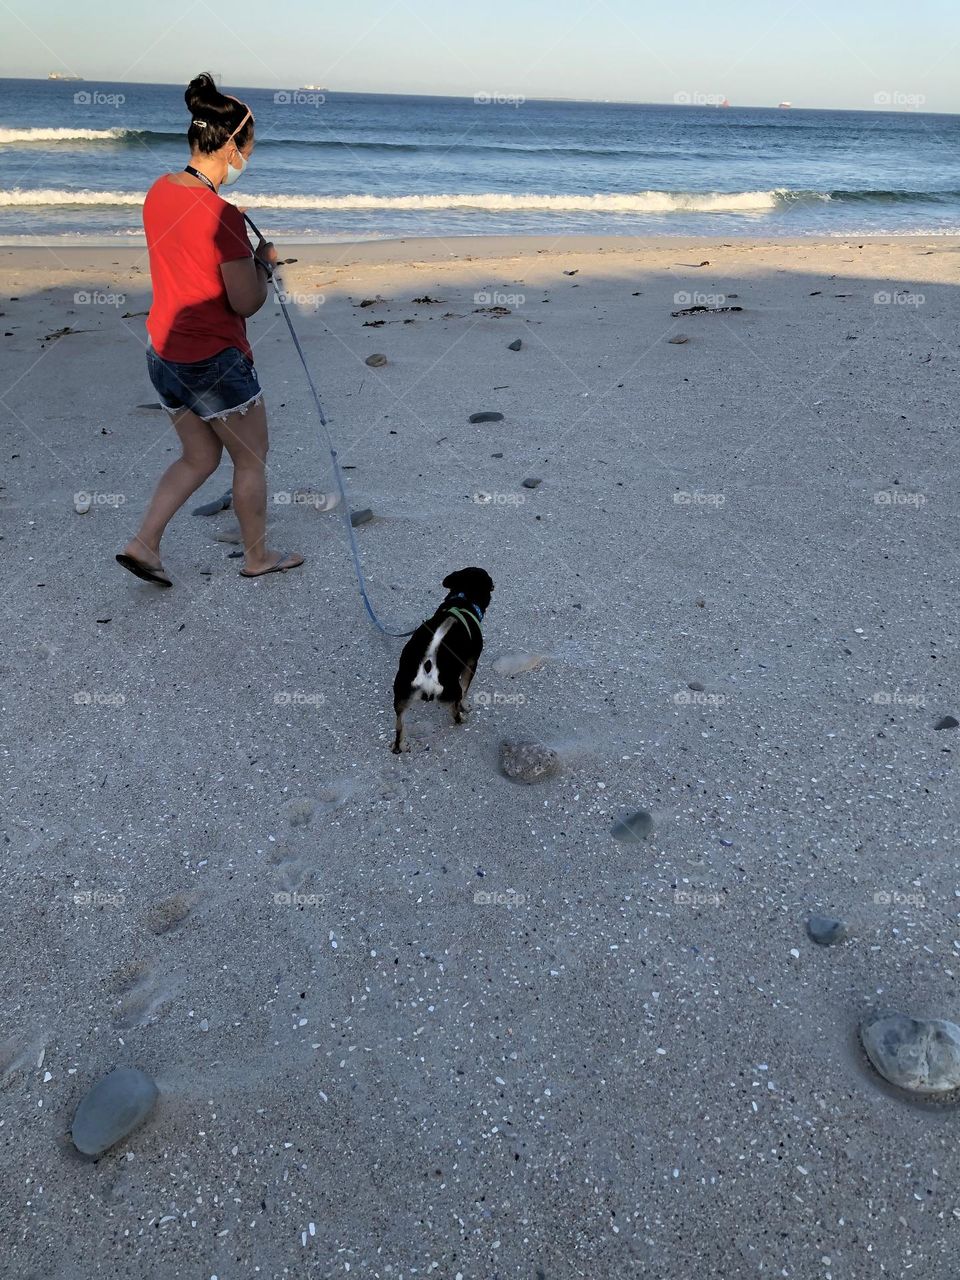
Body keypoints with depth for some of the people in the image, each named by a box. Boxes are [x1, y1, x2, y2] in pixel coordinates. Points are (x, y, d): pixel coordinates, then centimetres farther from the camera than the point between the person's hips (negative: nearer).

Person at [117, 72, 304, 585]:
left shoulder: (159, 191, 4)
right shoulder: (221, 215, -20)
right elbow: (246, 303, -16)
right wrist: (264, 259, 1)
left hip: (163, 353, 8)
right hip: (214, 360, -8)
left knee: (199, 457, 22)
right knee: (252, 459, 12)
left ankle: (143, 543, 16)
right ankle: (257, 557, 27)